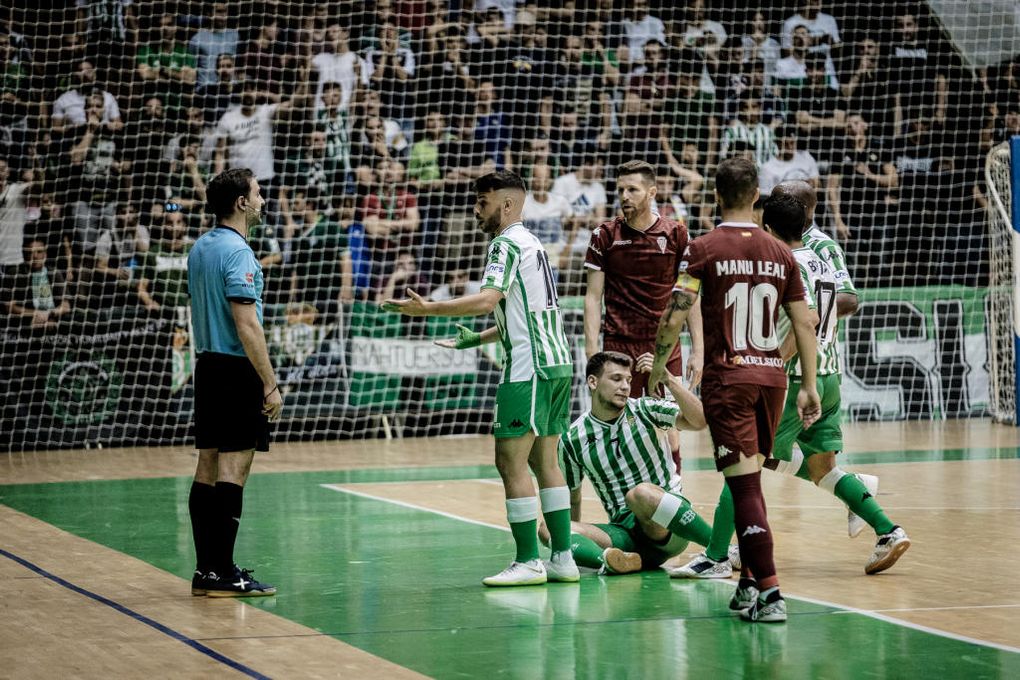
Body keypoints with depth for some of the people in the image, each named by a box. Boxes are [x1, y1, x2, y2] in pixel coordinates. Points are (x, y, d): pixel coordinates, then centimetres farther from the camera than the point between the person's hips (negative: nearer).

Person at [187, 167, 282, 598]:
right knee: (233, 468, -7)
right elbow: (246, 325, -20)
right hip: (237, 370, -9)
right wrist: (271, 384, -18)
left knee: (208, 468, 9)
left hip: (207, 367, 9)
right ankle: (223, 574, -7)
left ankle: (206, 570, 12)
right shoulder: (236, 252, -16)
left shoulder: (200, 248, 12)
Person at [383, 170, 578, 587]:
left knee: (511, 461, -7)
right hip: (556, 363, 10)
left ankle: (529, 562, -7)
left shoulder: (507, 243, -9)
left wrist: (426, 309, -21)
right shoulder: (530, 243, 21)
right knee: (544, 461, 12)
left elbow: (487, 301, -22)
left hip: (530, 367, -10)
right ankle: (563, 559, 12)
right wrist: (475, 339, 30)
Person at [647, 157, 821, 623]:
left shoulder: (704, 249, -4)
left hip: (727, 378, -4)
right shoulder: (780, 253, 8)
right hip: (772, 375, 4)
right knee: (750, 482, 17)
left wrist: (657, 367, 6)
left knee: (744, 484, -7)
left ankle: (769, 592, -14)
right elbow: (804, 324, 8)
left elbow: (674, 318, -9)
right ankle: (750, 581, 20)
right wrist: (809, 387, 13)